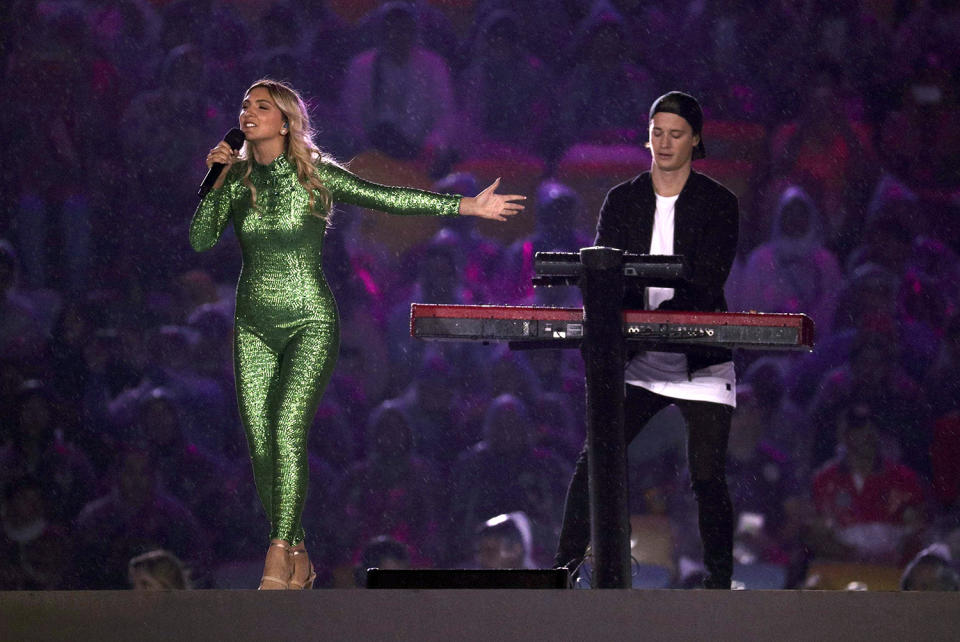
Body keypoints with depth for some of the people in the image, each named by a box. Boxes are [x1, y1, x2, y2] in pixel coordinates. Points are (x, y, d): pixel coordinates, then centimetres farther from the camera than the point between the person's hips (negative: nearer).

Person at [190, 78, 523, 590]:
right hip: (254, 326, 4)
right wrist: (215, 181, -12)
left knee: (288, 432, -19)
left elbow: (386, 198, -3)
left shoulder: (314, 174, -2)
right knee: (260, 445, -1)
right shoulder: (236, 178, 7)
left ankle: (279, 556, -18)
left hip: (310, 322, -4)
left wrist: (467, 206, -6)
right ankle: (297, 560, 10)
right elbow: (201, 239, -1)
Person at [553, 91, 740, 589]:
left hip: (700, 361, -2)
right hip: (636, 361, 3)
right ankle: (564, 565, -1)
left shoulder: (719, 204, -1)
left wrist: (659, 318, -28)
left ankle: (720, 585, 6)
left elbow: (706, 285, -11)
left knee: (707, 477, -3)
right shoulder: (621, 201, 8)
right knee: (593, 459, -7)